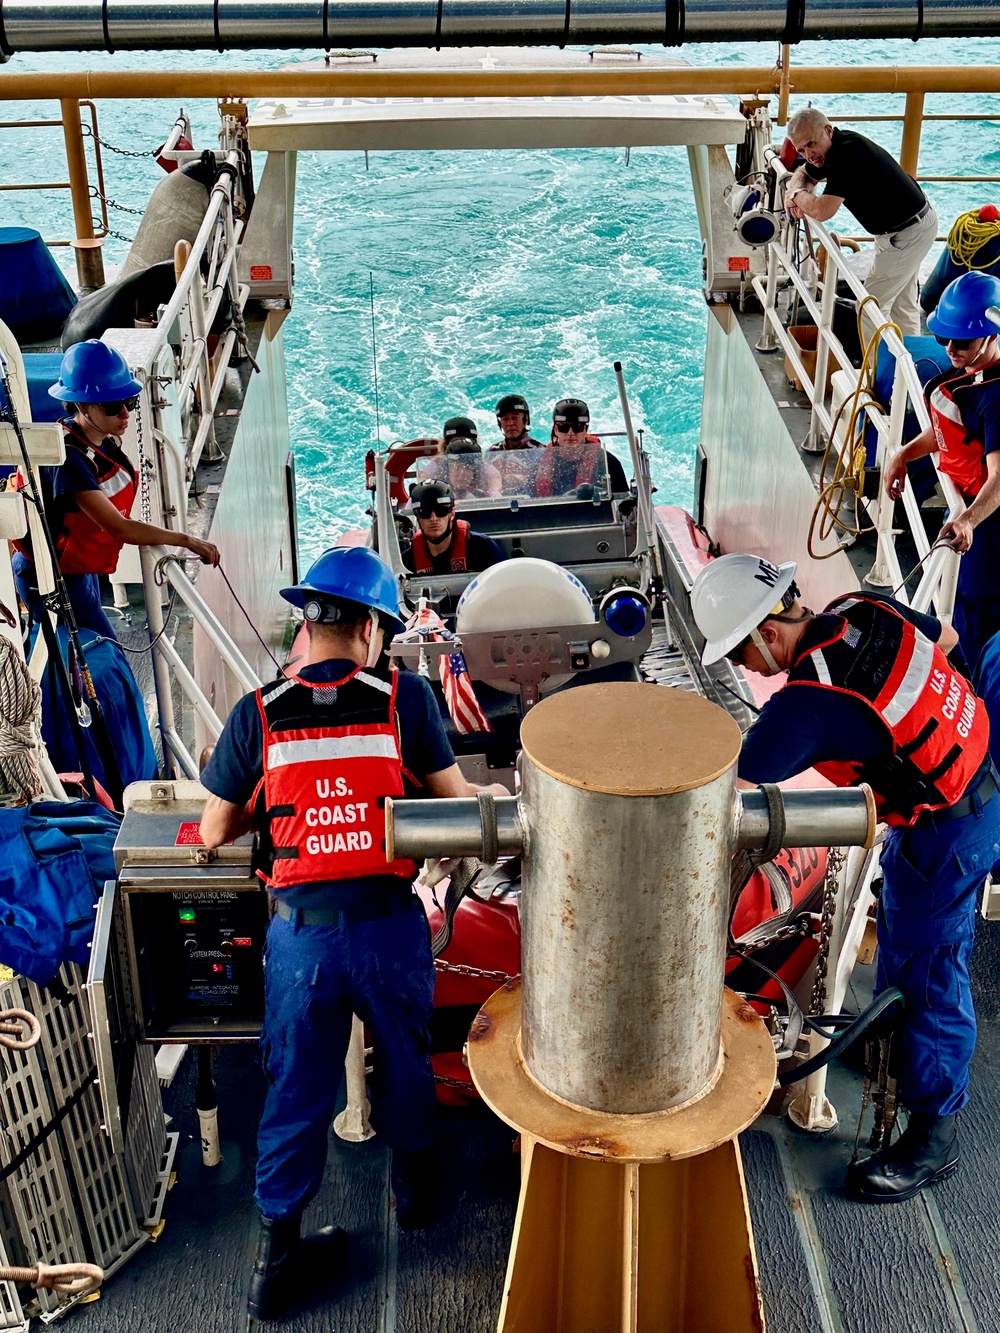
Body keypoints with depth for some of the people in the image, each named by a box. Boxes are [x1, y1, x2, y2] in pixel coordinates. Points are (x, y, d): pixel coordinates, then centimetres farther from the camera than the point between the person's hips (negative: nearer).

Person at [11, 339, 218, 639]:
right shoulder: (67, 457, -29)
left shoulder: (107, 440, -2)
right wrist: (186, 541, -28)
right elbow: (118, 528, -32)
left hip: (82, 570, 9)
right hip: (52, 580, -9)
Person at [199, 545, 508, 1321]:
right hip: (389, 923, 0)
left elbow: (215, 832, 2)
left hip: (301, 930, 1)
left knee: (298, 1084, 15)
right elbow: (456, 798, 2)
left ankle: (278, 1255, 24)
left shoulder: (257, 714, -5)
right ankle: (414, 1184, 46)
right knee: (405, 1061, 24)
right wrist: (501, 796, 23)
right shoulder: (405, 697, -7)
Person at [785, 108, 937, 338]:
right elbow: (804, 173, 19)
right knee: (902, 304, 22)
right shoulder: (833, 148, 0)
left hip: (907, 234, -10)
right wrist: (794, 192, -5)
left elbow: (822, 211, -34)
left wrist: (797, 195, -13)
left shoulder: (847, 153, -30)